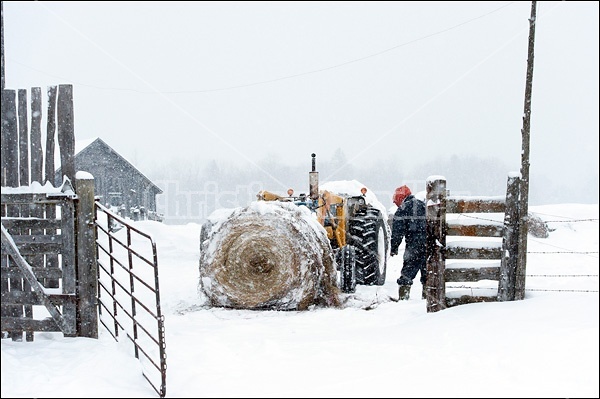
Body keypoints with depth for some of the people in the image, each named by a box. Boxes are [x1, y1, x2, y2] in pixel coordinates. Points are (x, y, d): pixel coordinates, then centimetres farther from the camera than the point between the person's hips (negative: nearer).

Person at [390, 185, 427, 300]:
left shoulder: (402, 209, 0)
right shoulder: (424, 206, 17)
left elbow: (397, 231, -4)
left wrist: (394, 248, 2)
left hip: (413, 244, -5)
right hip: (429, 243, 5)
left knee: (408, 270, -1)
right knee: (427, 270, 13)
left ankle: (403, 295, -5)